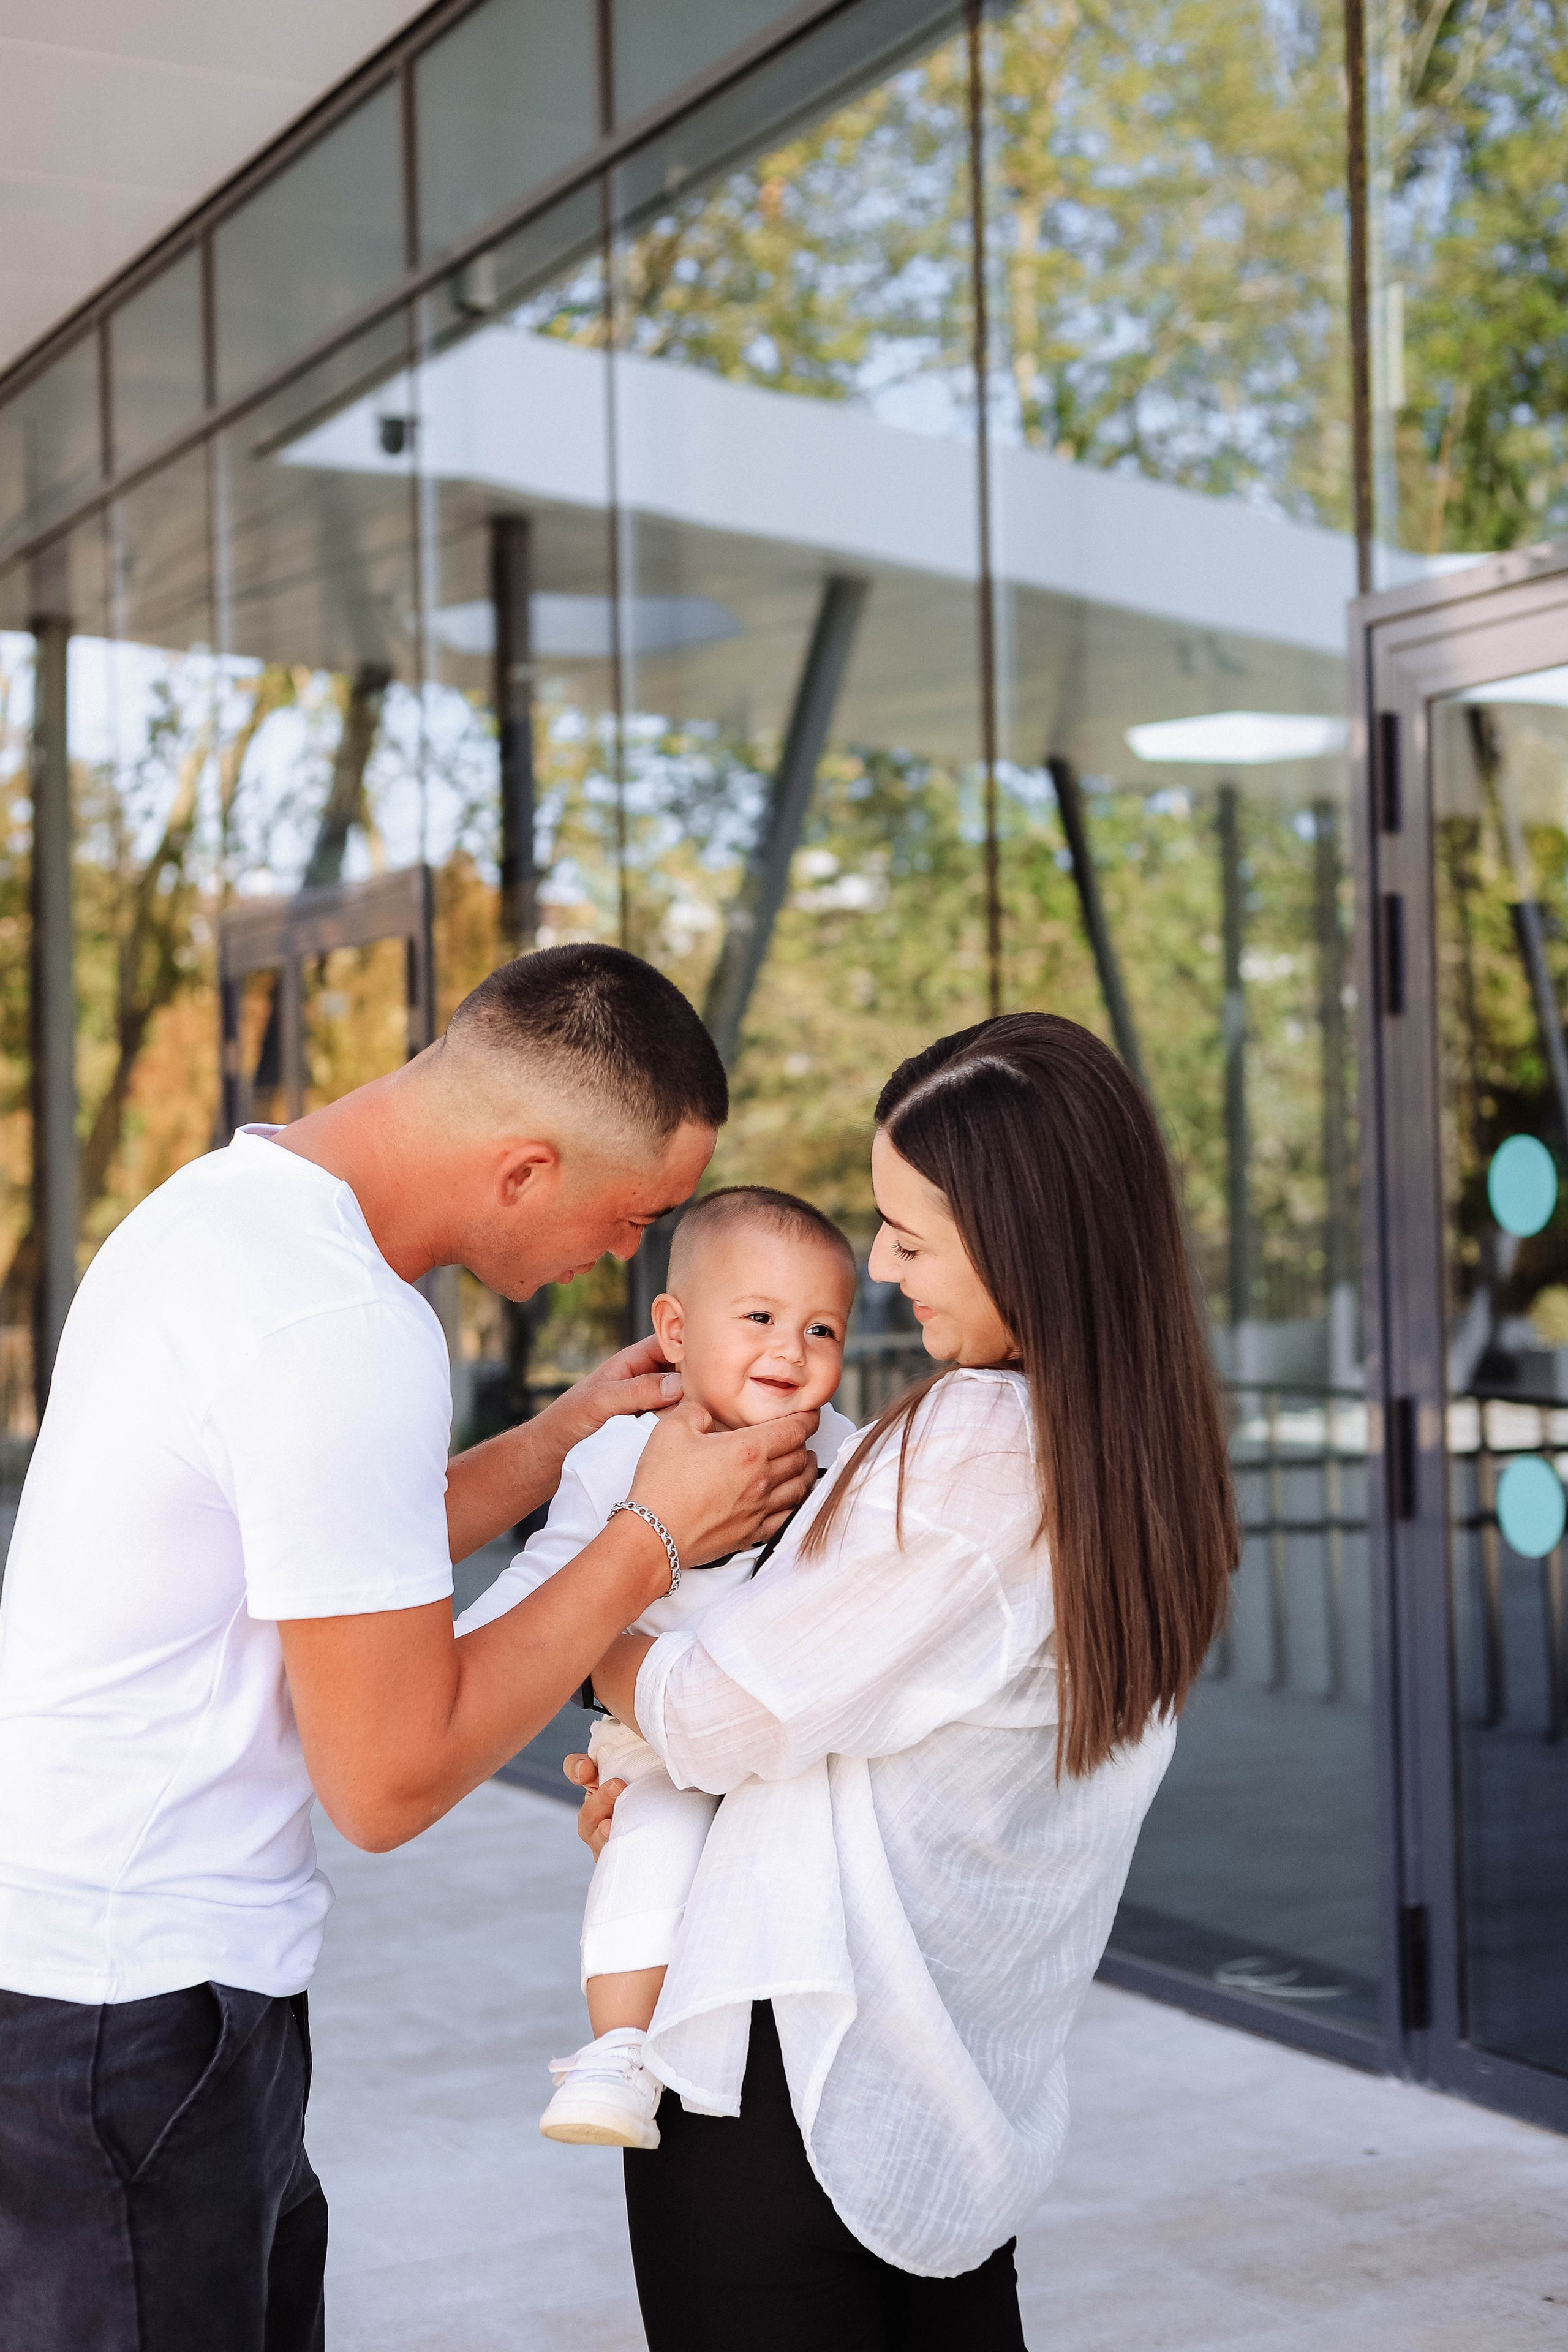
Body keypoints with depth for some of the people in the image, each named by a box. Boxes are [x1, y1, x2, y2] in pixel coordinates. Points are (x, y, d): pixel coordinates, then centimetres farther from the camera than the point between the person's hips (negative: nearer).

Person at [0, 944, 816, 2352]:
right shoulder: (344, 1326, -24)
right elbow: (389, 1780, -19)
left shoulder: (231, 1195, 7)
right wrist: (656, 1537, -11)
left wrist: (563, 1441, 11)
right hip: (125, 2009, -9)